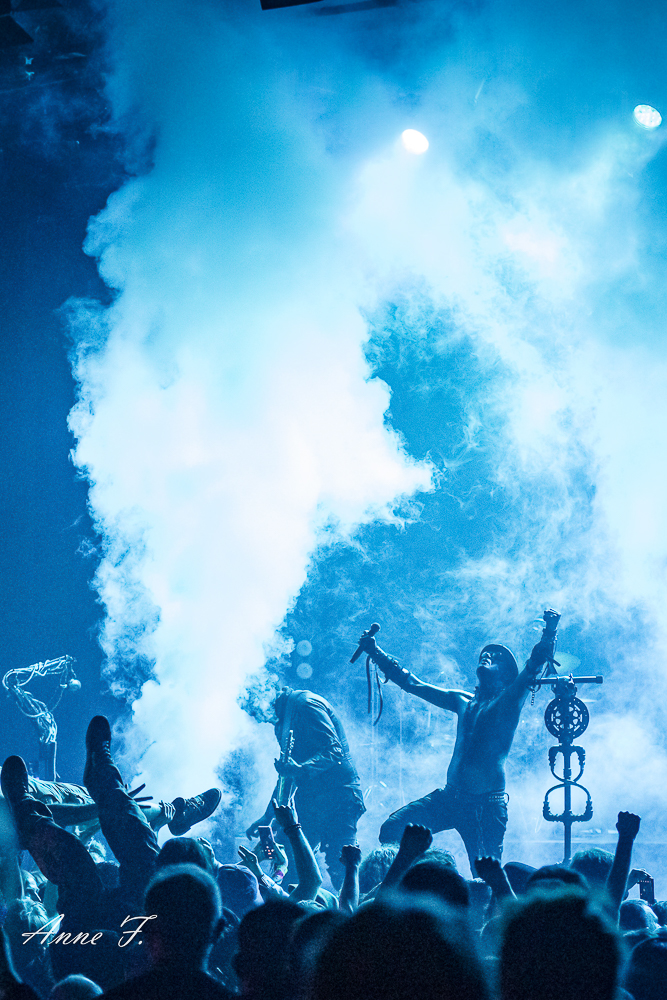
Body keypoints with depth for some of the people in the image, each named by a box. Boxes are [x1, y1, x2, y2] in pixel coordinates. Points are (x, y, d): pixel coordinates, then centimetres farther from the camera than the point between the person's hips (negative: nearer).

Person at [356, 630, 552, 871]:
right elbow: (412, 684, 23)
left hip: (487, 805, -5)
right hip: (450, 797, 5)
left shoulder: (508, 702, 0)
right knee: (392, 830, -11)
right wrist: (375, 652, 23)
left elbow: (534, 665, -18)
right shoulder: (463, 701, 17)